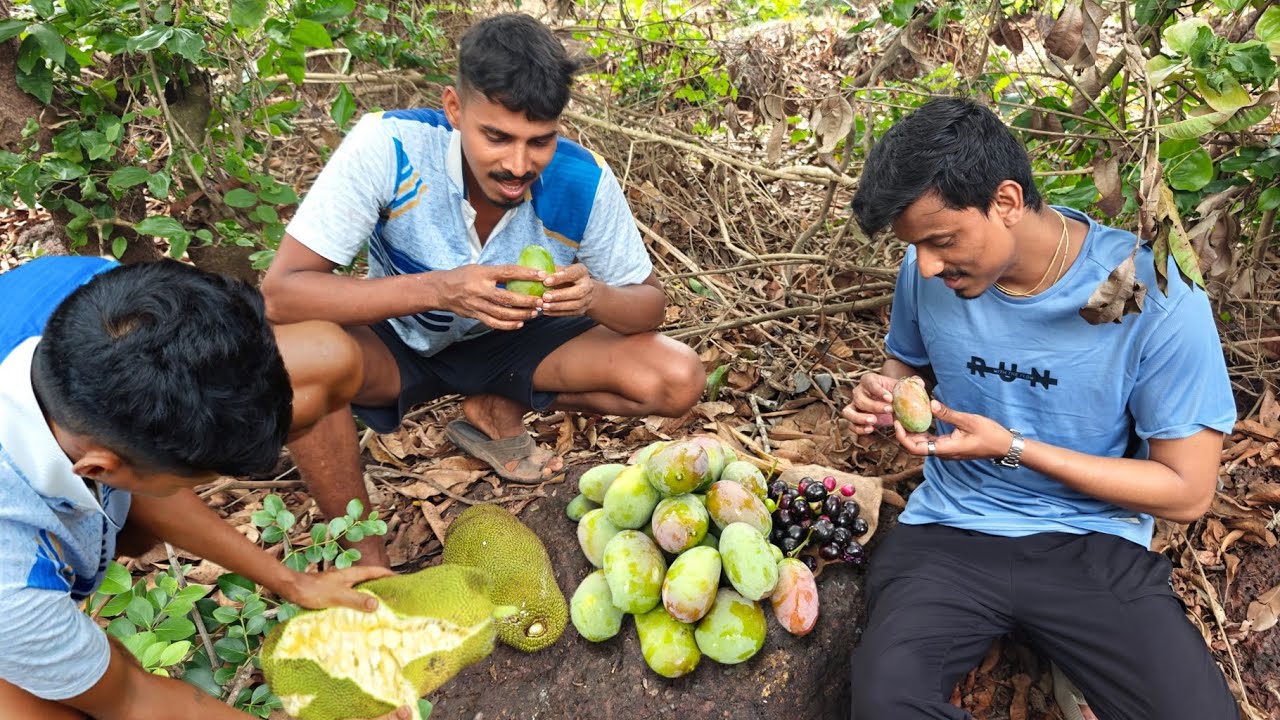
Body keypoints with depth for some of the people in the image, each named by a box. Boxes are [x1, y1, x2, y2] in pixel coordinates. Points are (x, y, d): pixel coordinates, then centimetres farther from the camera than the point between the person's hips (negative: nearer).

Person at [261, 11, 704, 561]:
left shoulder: (582, 181, -23)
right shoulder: (388, 147, -30)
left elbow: (650, 303, -11)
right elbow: (280, 293, -33)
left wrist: (596, 297, -36)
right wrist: (438, 288, -47)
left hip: (515, 342, 2)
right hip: (401, 342, -2)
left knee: (678, 380, -19)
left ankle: (496, 411, 5)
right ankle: (363, 552, -11)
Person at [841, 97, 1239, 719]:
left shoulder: (1158, 298, -16)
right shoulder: (928, 274, -5)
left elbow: (1187, 493, -9)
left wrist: (1013, 448, -19)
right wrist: (886, 393, -8)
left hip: (1091, 542, -1)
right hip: (948, 530, 2)